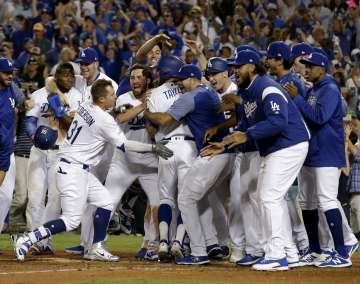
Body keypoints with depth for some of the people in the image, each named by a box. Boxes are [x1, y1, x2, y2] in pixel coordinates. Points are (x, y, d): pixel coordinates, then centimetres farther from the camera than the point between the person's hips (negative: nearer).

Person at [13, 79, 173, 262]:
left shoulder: (85, 107, 5)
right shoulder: (105, 120, -18)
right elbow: (124, 146, -14)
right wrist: (154, 148, -10)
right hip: (73, 171, -10)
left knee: (105, 202, 13)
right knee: (71, 221, -10)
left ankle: (96, 249, 14)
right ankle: (26, 240, -14)